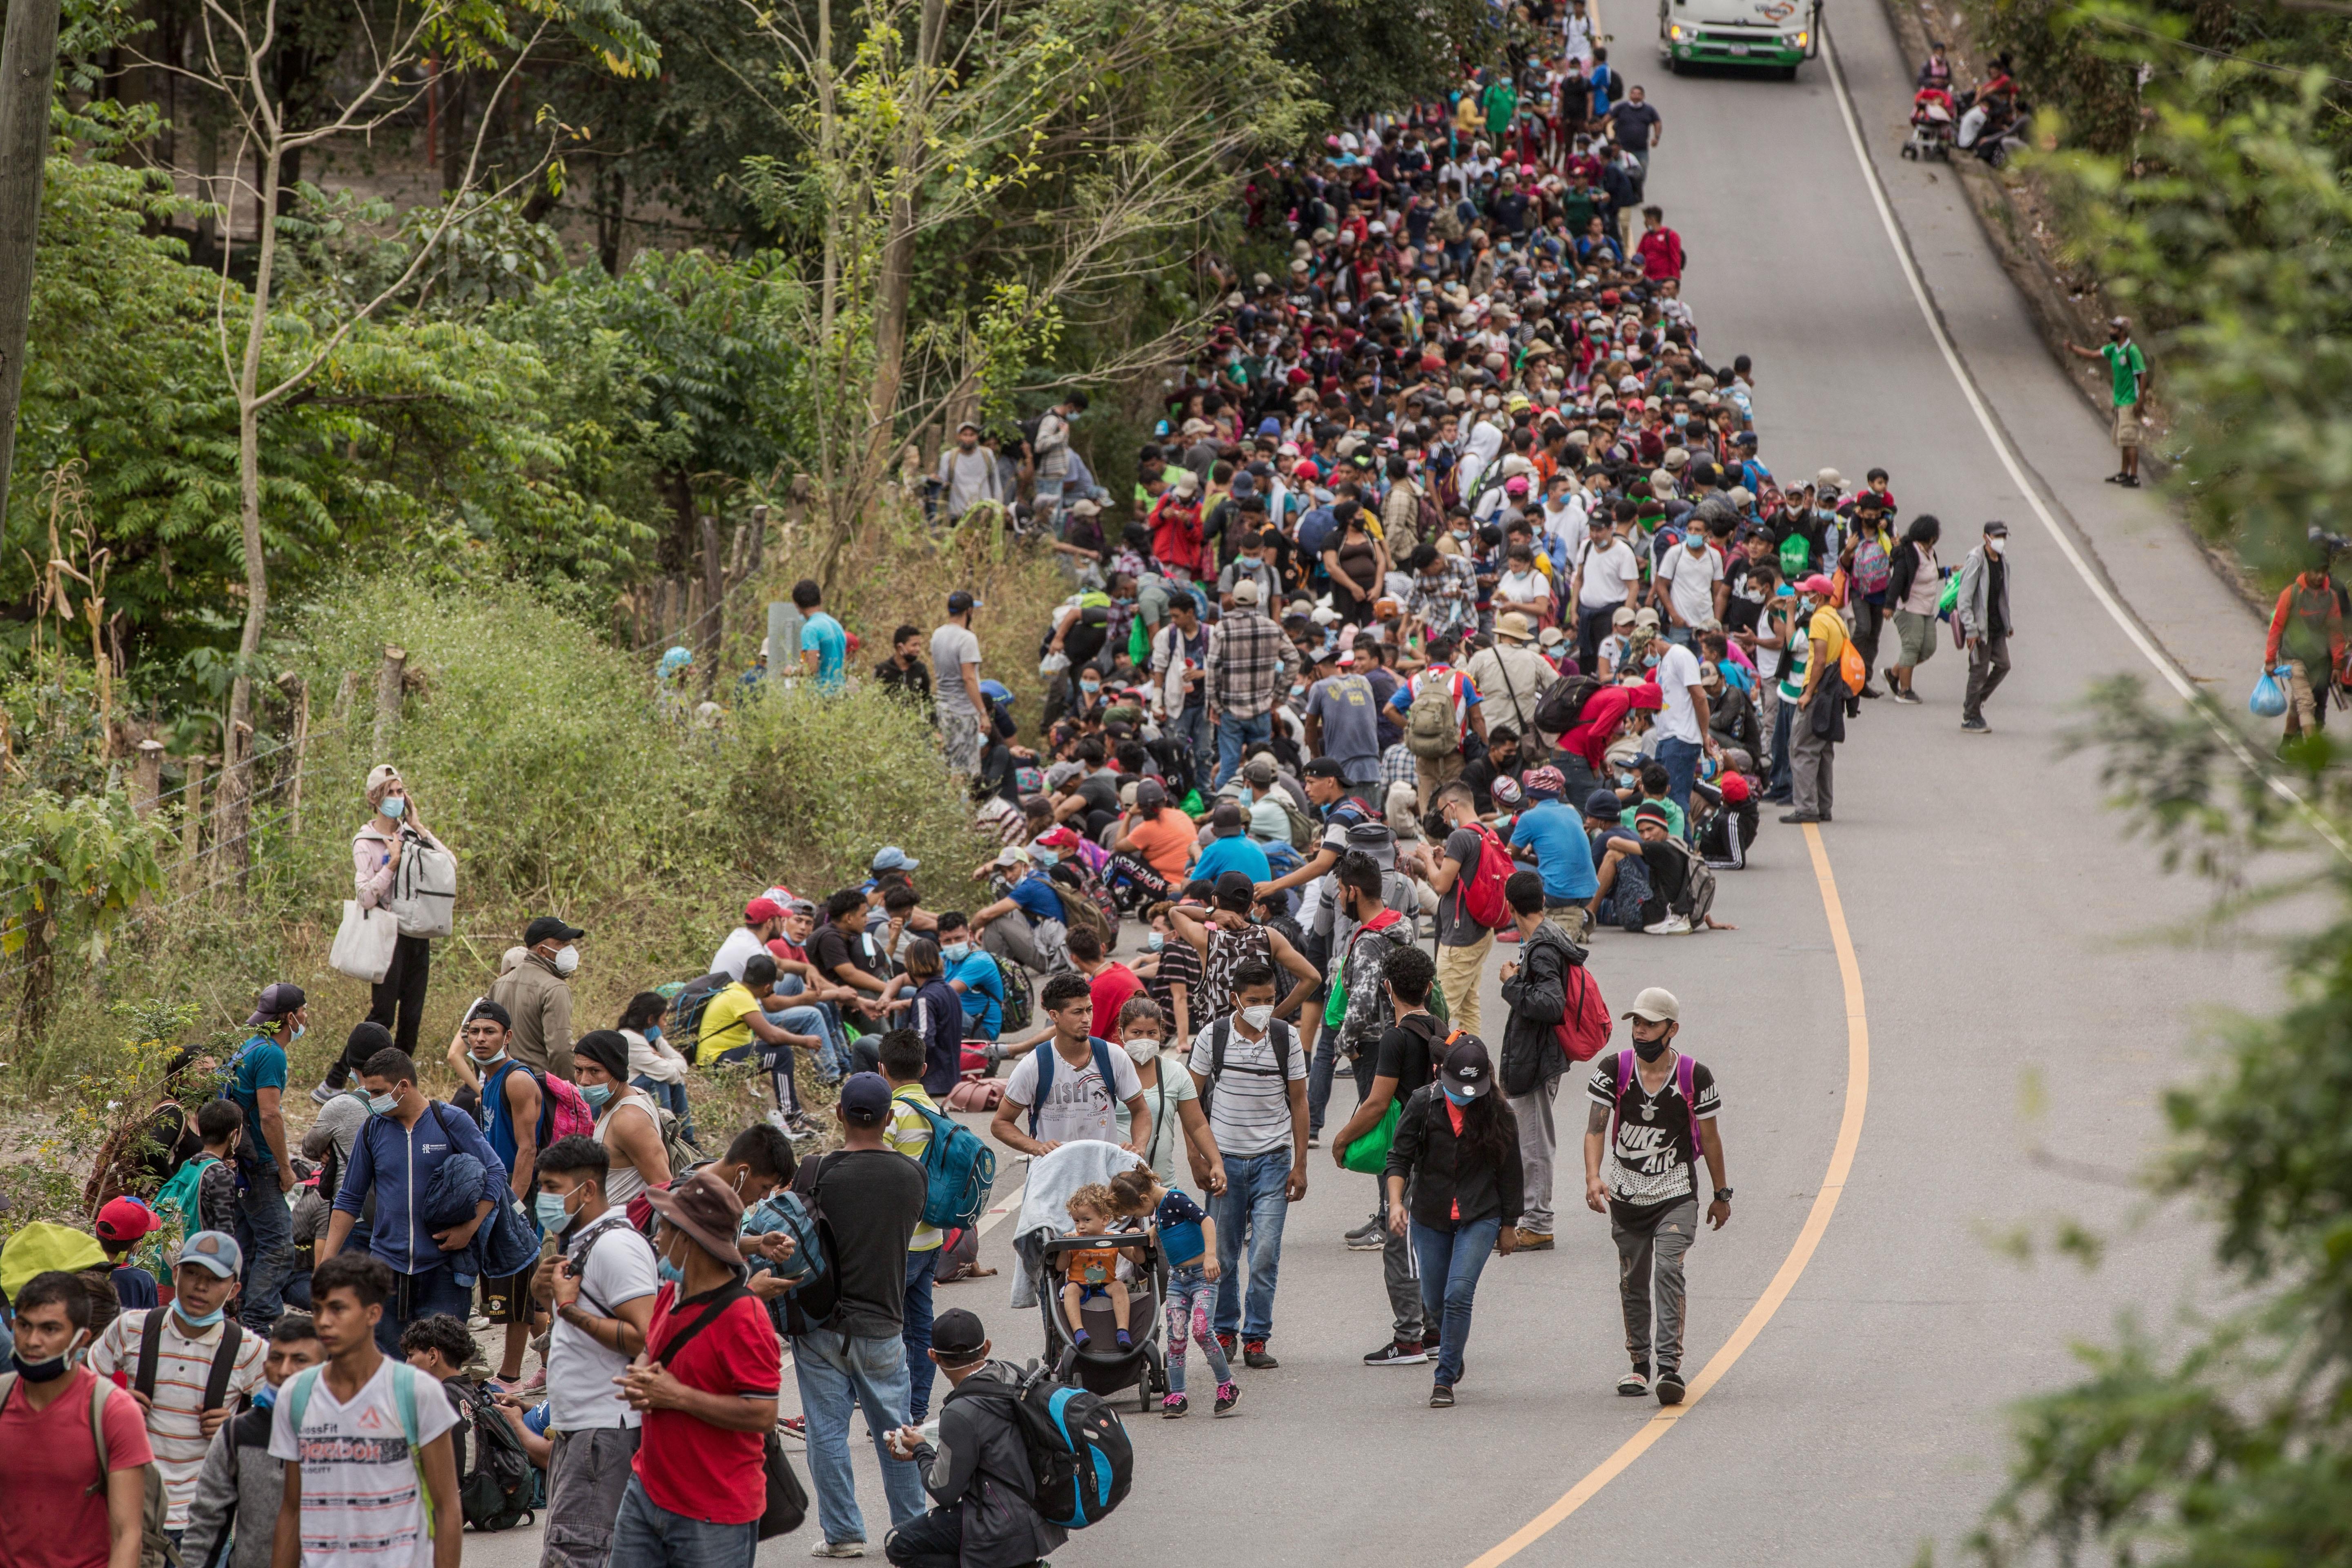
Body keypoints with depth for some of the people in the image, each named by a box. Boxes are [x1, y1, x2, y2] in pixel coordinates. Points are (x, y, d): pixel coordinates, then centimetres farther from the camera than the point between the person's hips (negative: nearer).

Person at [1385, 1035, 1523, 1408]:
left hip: (1480, 1218, -2)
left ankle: (1445, 1380, -6)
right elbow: (1400, 1157, -7)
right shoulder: (1424, 1103, -6)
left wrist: (1509, 1226, 8)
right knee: (1435, 1303, 11)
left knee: (1458, 1295, -16)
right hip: (1430, 1218, 2)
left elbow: (1509, 1171, 3)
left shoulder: (1497, 1112, -5)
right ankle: (1453, 1353, 44)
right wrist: (1396, 1201, -23)